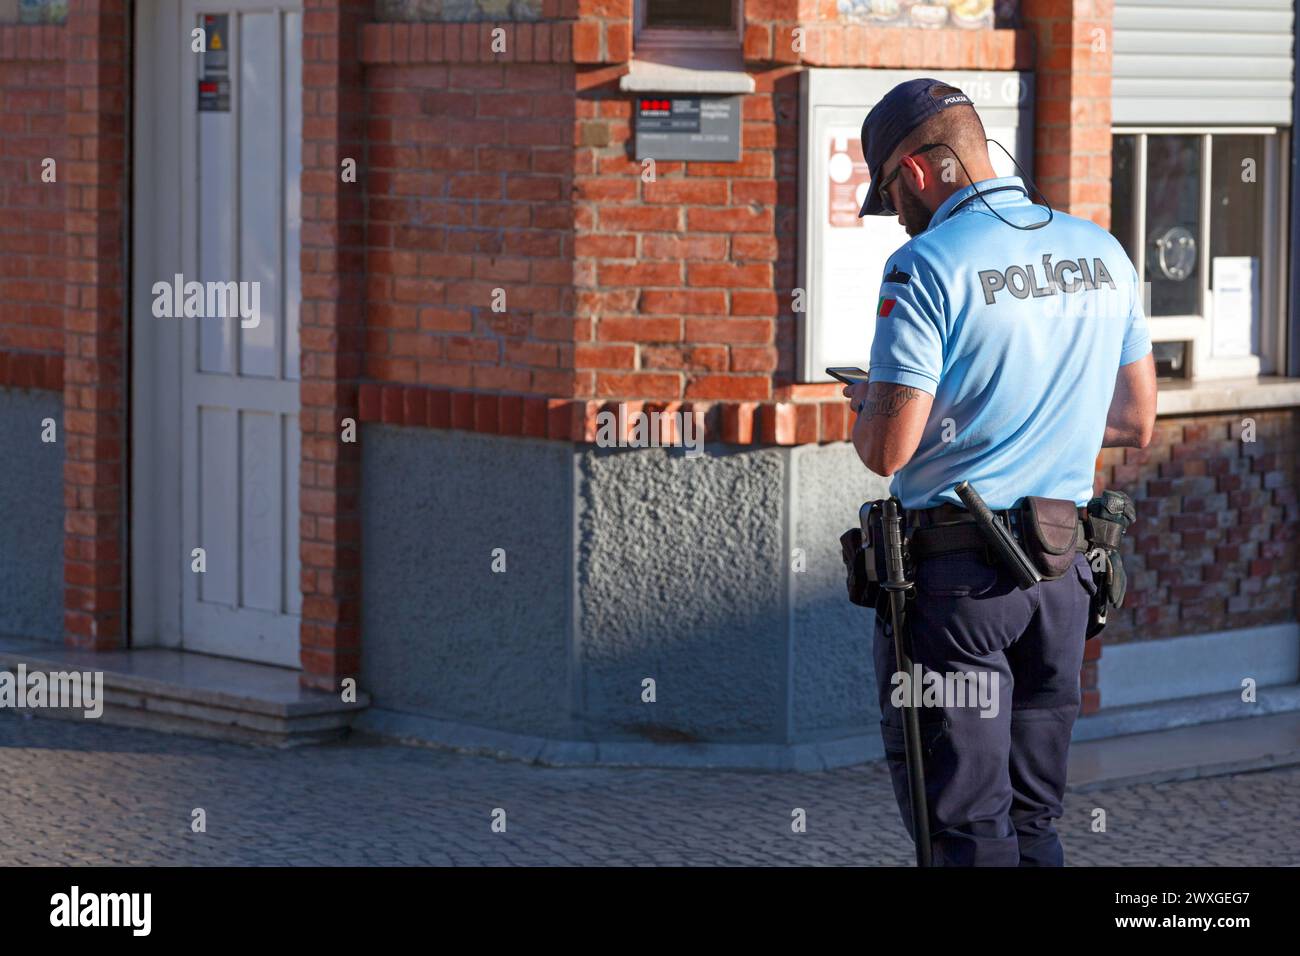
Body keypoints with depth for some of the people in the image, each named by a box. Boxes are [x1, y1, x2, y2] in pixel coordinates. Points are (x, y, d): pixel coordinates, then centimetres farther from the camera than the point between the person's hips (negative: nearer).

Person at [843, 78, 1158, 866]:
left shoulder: (928, 267, -13)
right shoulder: (1102, 253, 7)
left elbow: (887, 451, -16)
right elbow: (1136, 422, 14)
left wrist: (869, 404, 5)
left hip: (955, 573, -6)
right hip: (1063, 570, 6)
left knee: (966, 827, 0)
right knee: (1033, 820, 14)